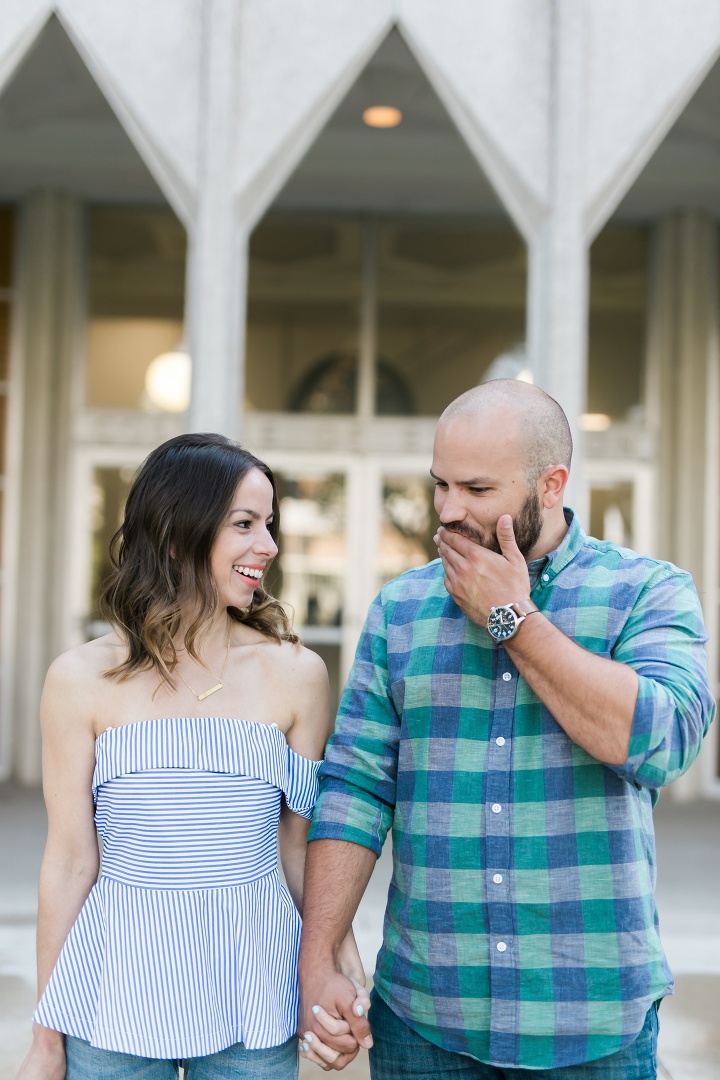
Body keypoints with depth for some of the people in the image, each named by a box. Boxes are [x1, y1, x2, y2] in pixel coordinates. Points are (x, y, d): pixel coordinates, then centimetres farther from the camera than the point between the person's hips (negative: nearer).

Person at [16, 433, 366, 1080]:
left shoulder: (296, 673, -2)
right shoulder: (82, 680, -5)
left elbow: (303, 846, 5)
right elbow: (70, 863, -1)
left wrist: (340, 959, -9)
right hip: (116, 997, -1)